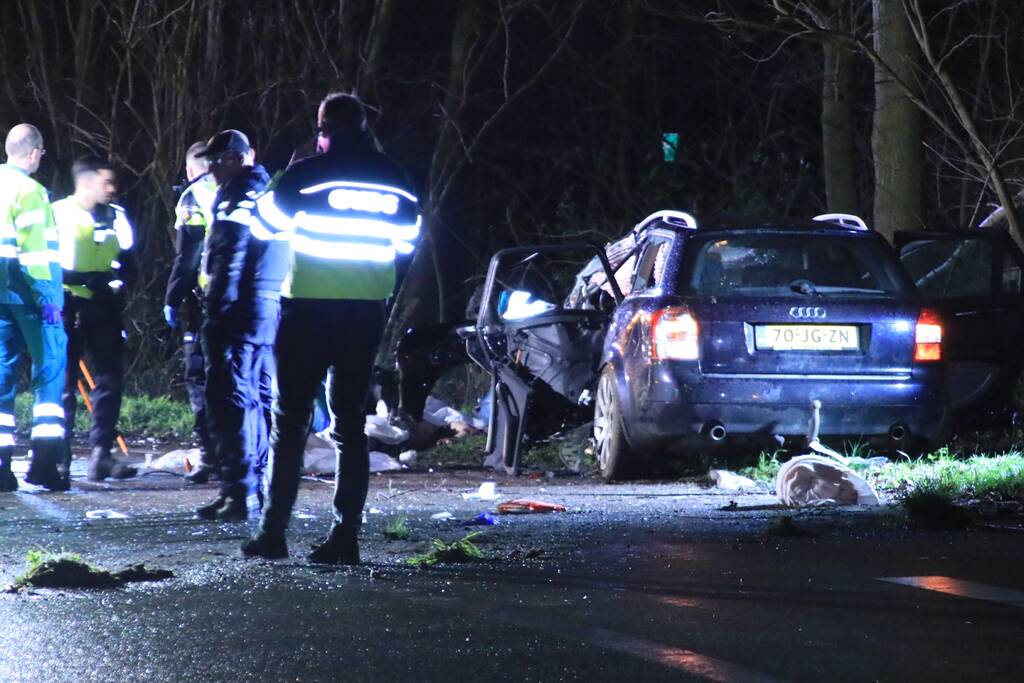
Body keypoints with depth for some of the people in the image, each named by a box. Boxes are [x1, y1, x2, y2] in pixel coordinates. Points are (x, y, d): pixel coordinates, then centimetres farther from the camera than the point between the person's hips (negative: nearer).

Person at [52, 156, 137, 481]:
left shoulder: (116, 216, 9)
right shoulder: (59, 213, -5)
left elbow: (127, 261, 17)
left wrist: (118, 279, -4)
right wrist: (82, 278, -17)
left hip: (103, 306, 4)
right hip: (68, 305, -4)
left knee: (110, 378, -1)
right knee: (64, 381, -1)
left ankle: (101, 454, 3)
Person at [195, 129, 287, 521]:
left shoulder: (238, 195, -9)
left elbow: (229, 257, -17)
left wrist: (217, 309, -17)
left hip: (239, 311, -10)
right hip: (271, 308, 10)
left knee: (231, 399, -9)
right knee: (259, 398, 14)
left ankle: (238, 491, -13)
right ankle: (261, 486, 17)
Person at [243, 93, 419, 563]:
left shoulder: (307, 175, -8)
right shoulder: (393, 181, 4)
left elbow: (266, 223, 4)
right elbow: (406, 241, 14)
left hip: (308, 308, -4)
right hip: (366, 310, 4)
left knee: (290, 421, 3)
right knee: (350, 423, 7)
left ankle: (274, 532, -1)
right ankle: (346, 535, 0)